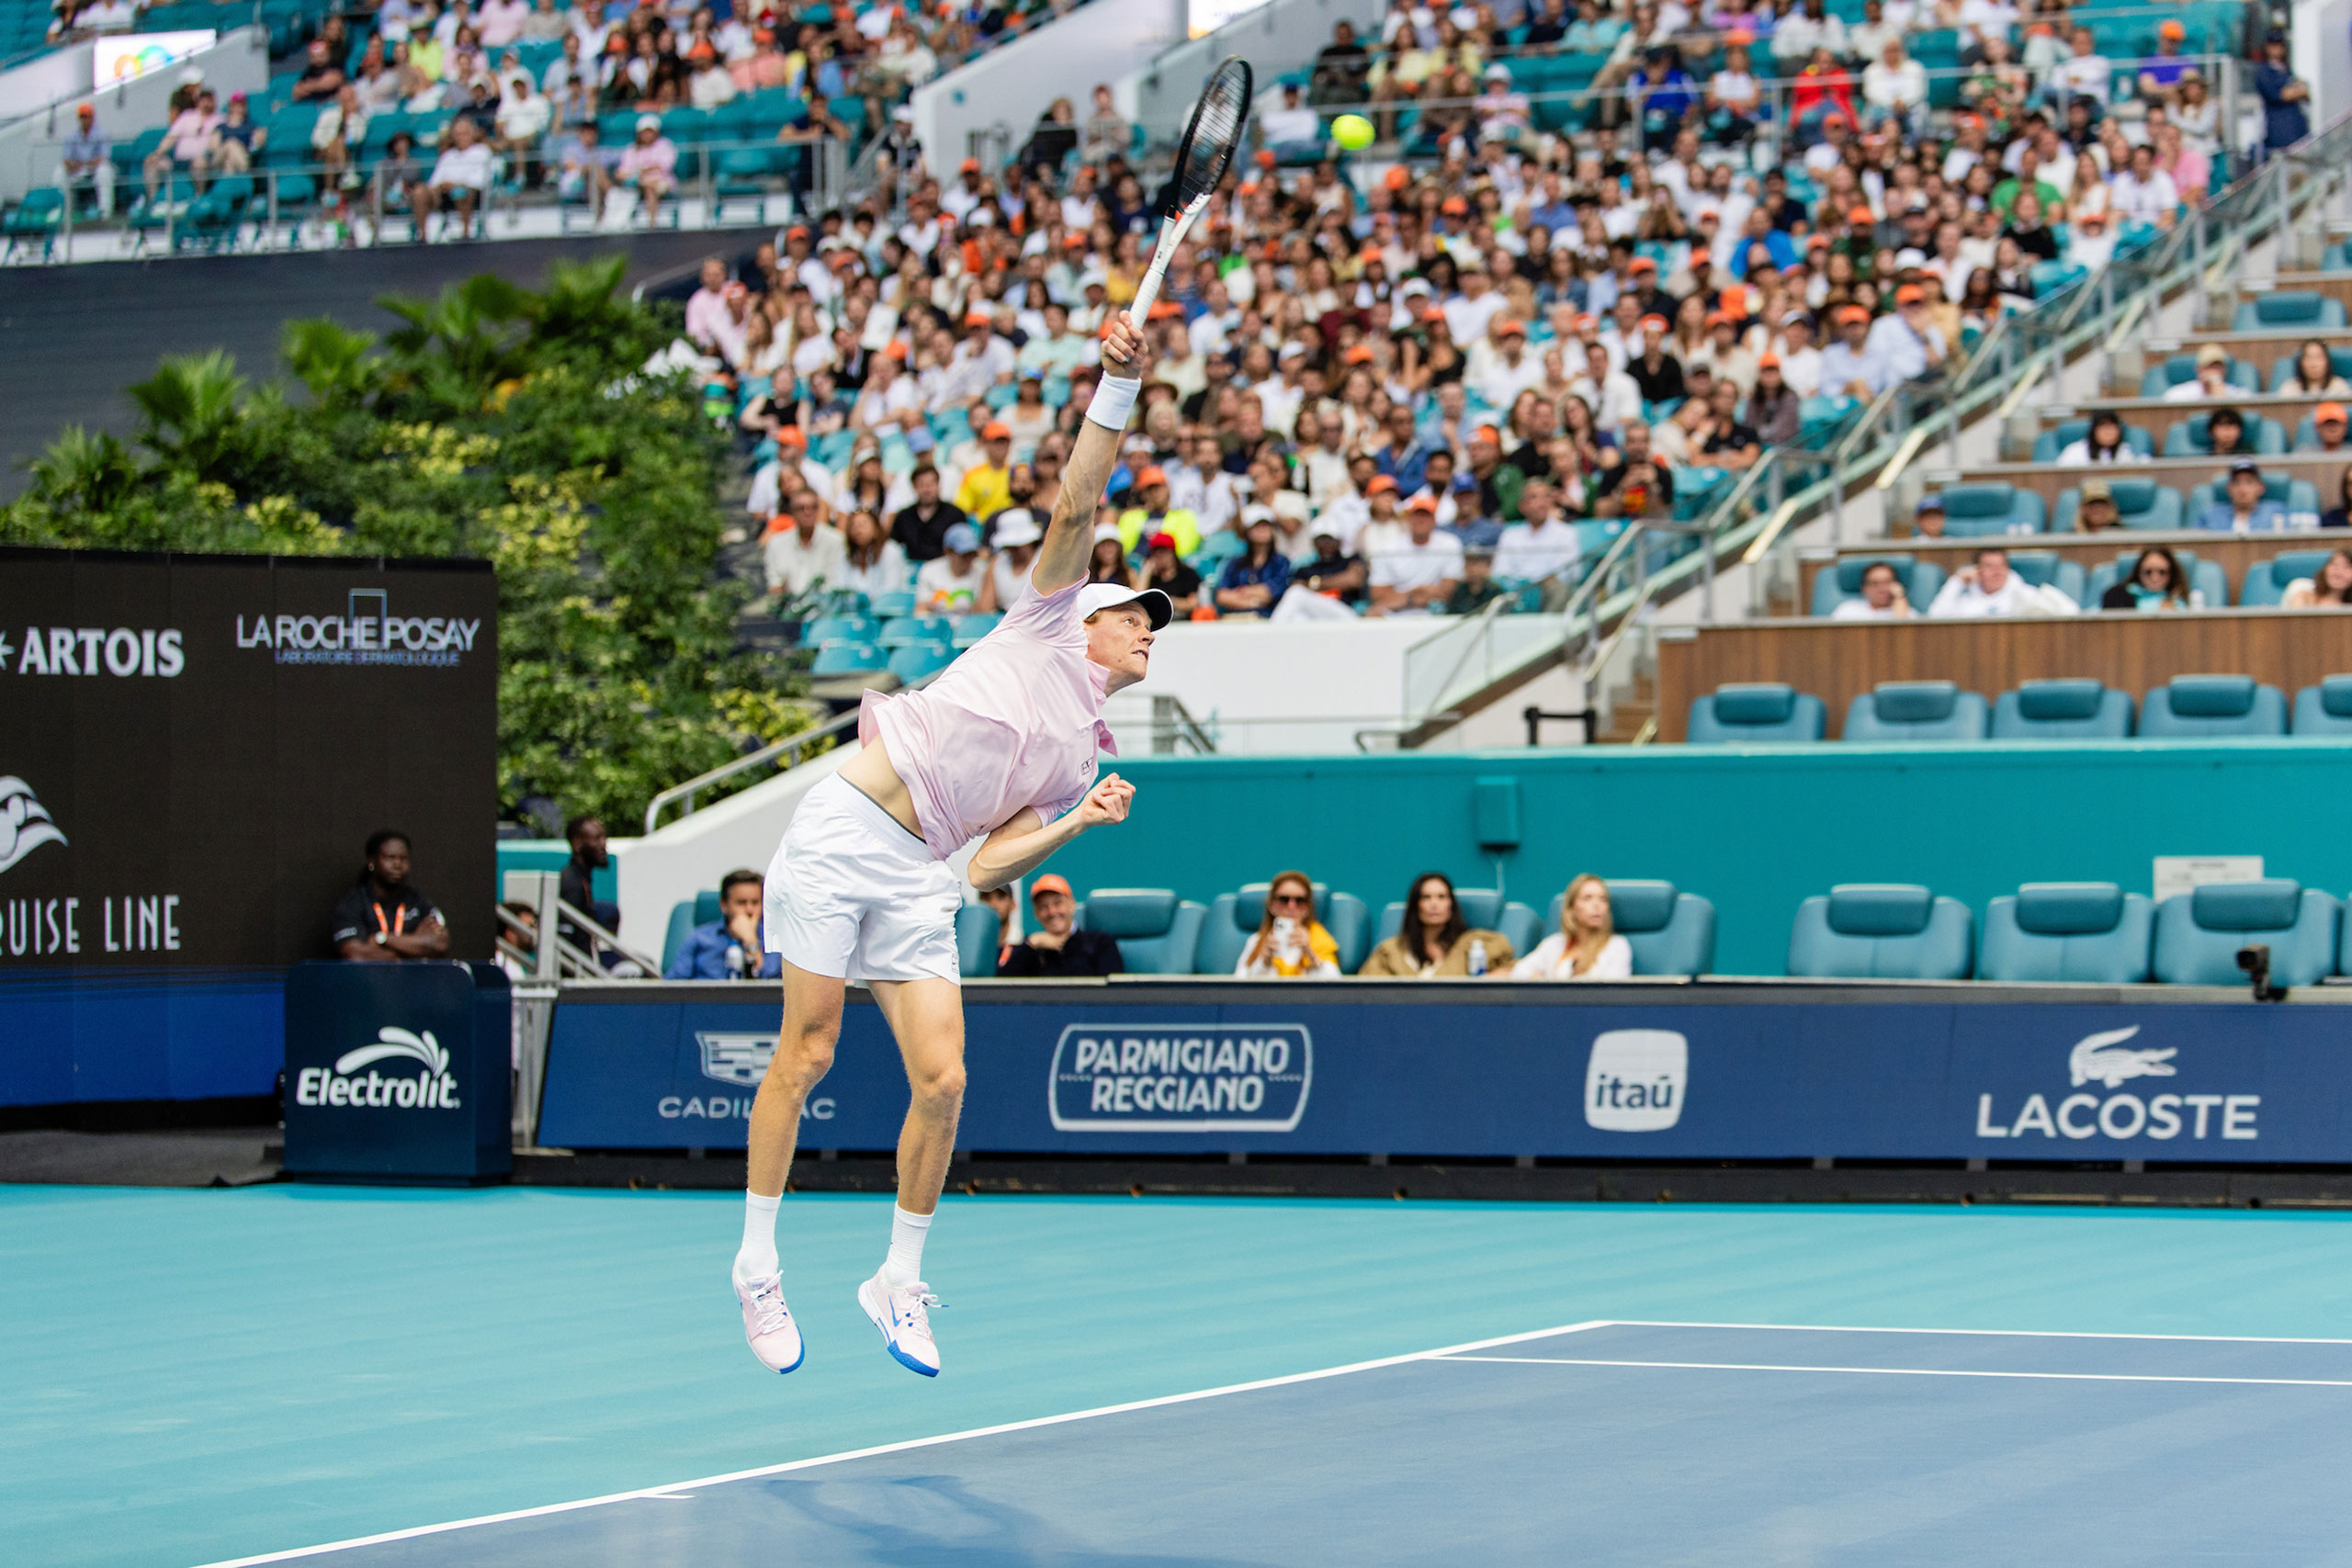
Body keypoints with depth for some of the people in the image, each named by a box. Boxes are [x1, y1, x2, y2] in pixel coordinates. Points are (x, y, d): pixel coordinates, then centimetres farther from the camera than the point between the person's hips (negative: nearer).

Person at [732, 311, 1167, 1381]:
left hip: (919, 881, 5)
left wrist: (1080, 824, 1)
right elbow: (1076, 506, -1)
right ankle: (757, 1265, 7)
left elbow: (986, 868, 10)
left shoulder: (1081, 761, 20)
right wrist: (1119, 387, -6)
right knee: (806, 1054, -5)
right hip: (842, 837, -5)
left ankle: (899, 1283, 9)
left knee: (941, 1078, -7)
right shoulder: (1047, 623, 10)